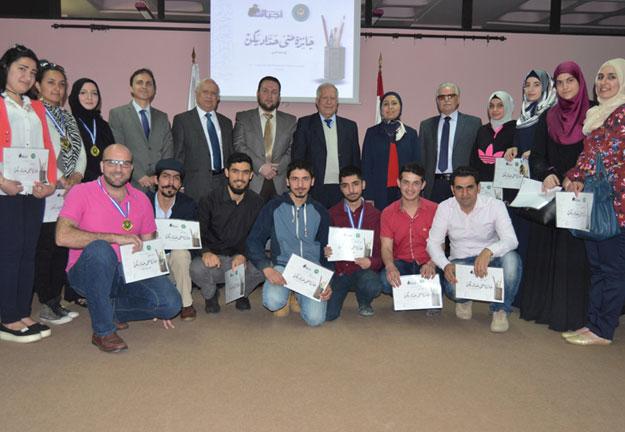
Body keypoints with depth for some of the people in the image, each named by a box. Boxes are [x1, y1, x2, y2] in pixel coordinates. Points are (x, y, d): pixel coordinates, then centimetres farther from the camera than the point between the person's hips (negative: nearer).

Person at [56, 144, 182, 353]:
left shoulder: (141, 199, 9)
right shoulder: (82, 192, -5)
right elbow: (63, 236, -20)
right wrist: (115, 237, -23)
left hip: (128, 273, 4)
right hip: (87, 272, -3)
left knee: (171, 303, -19)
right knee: (99, 249, -37)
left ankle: (111, 309, 10)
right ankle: (102, 331, -19)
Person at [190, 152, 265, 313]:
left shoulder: (256, 202, 1)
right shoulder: (210, 200, -4)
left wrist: (243, 255, -21)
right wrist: (206, 252, -30)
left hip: (243, 259, 1)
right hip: (214, 258, -1)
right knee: (197, 268, -34)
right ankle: (210, 295, 5)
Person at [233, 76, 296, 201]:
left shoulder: (290, 121, 15)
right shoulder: (243, 118, 11)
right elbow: (239, 146, -1)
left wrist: (278, 167, -10)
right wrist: (260, 166, -12)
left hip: (279, 185, 1)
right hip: (252, 183, -1)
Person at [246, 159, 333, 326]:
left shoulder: (320, 212, 10)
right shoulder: (274, 207, 2)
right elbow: (253, 241, -2)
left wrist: (328, 282, 0)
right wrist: (267, 268, -18)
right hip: (282, 267, -1)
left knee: (315, 318, -20)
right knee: (273, 301, -31)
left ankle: (299, 296, 16)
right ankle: (285, 298, 8)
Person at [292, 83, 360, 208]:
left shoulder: (350, 126, 14)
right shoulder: (304, 124, 5)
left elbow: (356, 160, 14)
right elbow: (297, 158, 1)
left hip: (343, 191, 2)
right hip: (315, 191, -2)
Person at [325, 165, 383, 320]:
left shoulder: (375, 214, 1)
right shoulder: (332, 213, 3)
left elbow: (381, 251, 0)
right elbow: (324, 245, 8)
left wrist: (371, 262, -22)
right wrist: (325, 252, -16)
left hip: (363, 271, -1)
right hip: (338, 270, 1)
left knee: (373, 286, -35)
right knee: (326, 315, -18)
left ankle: (364, 303, 4)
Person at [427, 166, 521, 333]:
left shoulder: (495, 205, -12)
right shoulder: (445, 208, -6)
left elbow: (511, 240, -23)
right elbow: (433, 242, -7)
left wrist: (488, 251, -45)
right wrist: (446, 265, -28)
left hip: (490, 261, 0)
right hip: (460, 262, 0)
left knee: (511, 258, -34)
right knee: (452, 287, -34)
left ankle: (501, 310, -10)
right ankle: (464, 300, 9)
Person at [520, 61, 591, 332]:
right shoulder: (548, 118, 11)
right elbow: (537, 156, 6)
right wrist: (546, 174, -14)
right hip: (549, 193, 3)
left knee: (573, 252, -1)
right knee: (544, 251, 6)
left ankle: (570, 312, 7)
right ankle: (543, 305, 17)